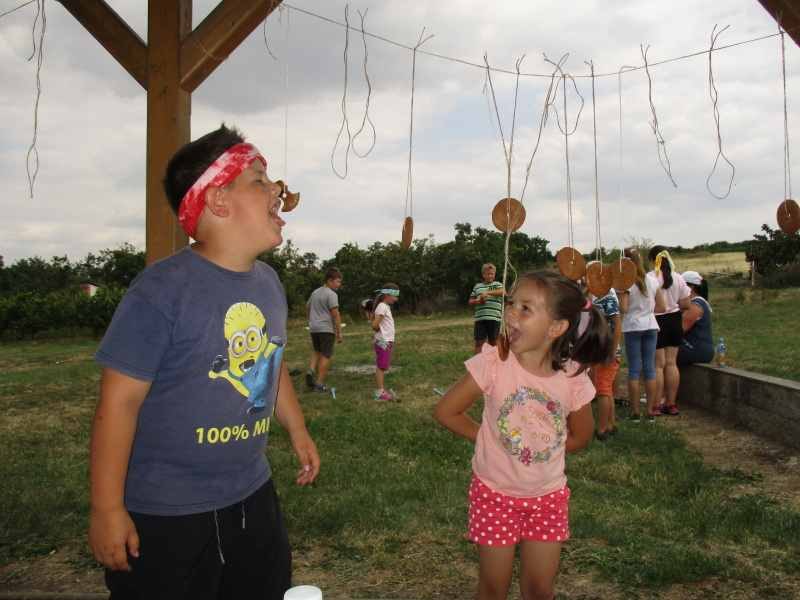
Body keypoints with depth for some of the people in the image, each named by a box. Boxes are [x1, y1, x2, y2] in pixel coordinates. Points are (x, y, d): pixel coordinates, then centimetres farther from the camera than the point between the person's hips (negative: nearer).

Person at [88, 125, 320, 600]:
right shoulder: (163, 289, -21)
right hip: (165, 512, -7)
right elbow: (120, 400, -19)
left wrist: (298, 429, 21)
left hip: (253, 495, 7)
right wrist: (107, 508, -17)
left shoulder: (269, 283, 2)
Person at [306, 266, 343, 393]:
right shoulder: (331, 294, -11)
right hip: (326, 329, -7)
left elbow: (307, 308, 23)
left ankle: (311, 371, -1)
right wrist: (339, 332, -12)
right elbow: (335, 315, -16)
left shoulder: (315, 292, 13)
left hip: (313, 328, 7)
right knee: (326, 356, 0)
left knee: (317, 351, 22)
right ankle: (319, 383, 0)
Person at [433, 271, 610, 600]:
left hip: (548, 496, 2)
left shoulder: (573, 378, -14)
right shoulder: (493, 362, -21)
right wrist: (487, 438, -6)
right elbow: (445, 411, -12)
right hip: (496, 492, -2)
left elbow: (580, 436, 3)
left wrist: (539, 451, -2)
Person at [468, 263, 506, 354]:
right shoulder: (477, 286, 16)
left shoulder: (497, 284, 9)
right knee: (479, 342, 1)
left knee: (493, 342, 7)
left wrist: (488, 292, -24)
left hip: (494, 318, -1)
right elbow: (471, 302, 18)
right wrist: (478, 301, -5)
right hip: (480, 318, 1)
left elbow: (503, 292, -14)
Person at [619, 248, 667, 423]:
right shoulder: (653, 280, 4)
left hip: (632, 328, -4)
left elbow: (623, 309, -16)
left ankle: (635, 412, 5)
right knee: (650, 369, 8)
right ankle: (651, 411, 11)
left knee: (634, 370, 2)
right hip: (650, 326, 4)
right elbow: (661, 307, 5)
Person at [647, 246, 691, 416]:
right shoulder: (678, 278, 0)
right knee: (671, 363, 10)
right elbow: (686, 304, 2)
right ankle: (671, 404, 17)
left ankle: (657, 405, 3)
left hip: (656, 322, -4)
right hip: (674, 321, 4)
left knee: (658, 364, 2)